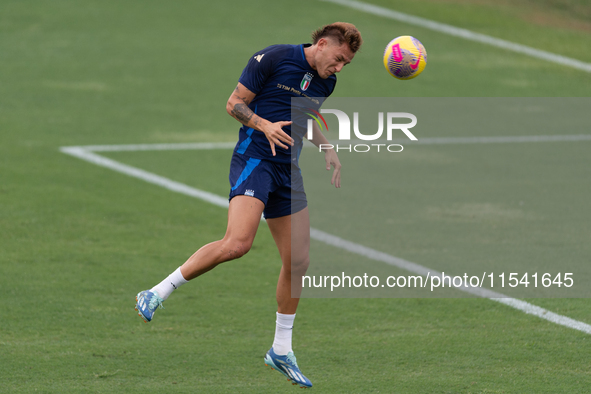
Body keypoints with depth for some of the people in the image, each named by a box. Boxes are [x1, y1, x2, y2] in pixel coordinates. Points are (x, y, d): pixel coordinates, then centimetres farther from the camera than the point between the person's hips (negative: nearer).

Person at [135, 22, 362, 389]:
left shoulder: (326, 82, 12)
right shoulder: (272, 59, -9)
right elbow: (234, 103, -6)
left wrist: (327, 149, 14)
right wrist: (265, 125, -22)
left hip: (288, 171, 7)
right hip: (254, 159, -7)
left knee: (298, 262, 4)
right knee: (238, 243, -27)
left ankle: (281, 350, 18)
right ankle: (157, 294, -17)